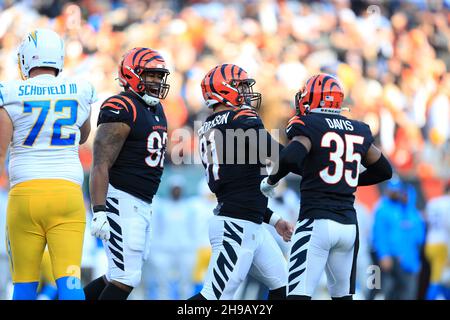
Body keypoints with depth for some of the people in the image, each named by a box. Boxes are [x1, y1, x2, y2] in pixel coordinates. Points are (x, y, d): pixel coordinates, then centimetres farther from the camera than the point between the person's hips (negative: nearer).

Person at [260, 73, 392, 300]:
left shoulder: (309, 126, -4)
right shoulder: (358, 131, 13)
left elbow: (290, 158, -23)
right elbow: (384, 170, 23)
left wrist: (270, 181, -6)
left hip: (317, 222, -6)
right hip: (349, 225, 6)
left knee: (299, 293, -10)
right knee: (342, 294, 16)